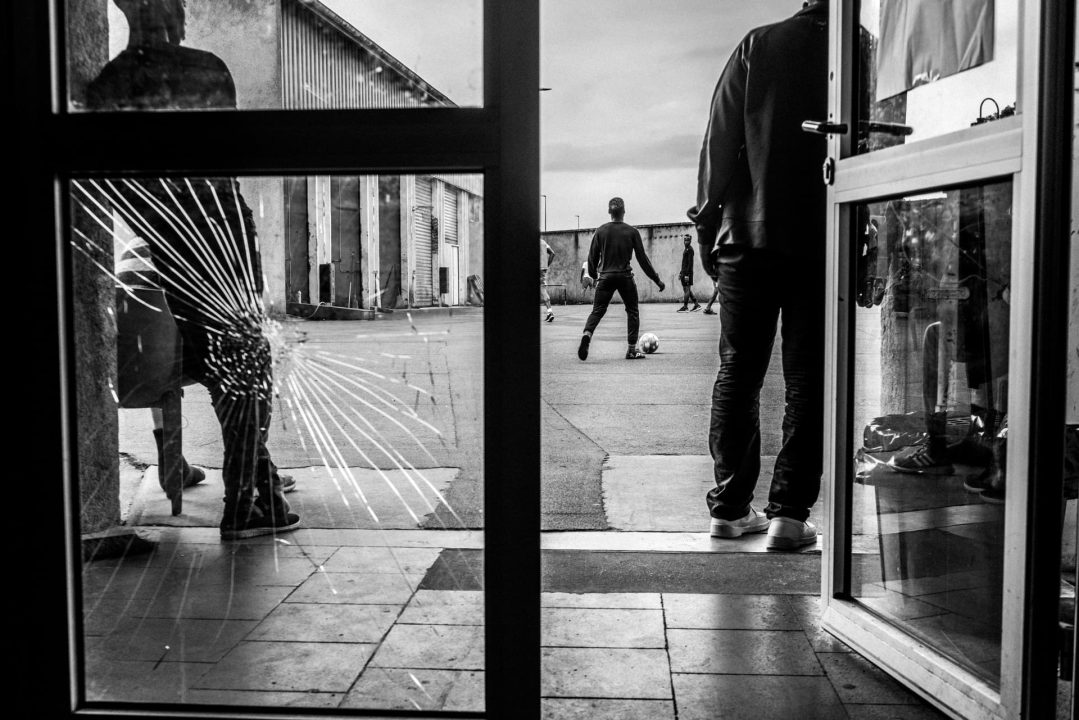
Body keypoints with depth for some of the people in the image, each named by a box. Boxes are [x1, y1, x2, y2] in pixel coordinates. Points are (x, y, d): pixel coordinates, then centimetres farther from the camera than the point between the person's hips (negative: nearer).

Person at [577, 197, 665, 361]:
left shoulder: (601, 231, 1)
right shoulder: (632, 231, -2)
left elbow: (592, 256, 4)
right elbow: (642, 258, -2)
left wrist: (592, 274, 22)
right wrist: (657, 280, 5)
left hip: (606, 276, 1)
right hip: (625, 277, -1)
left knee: (597, 310, 5)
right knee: (632, 311, 11)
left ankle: (587, 334, -24)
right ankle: (632, 349, 8)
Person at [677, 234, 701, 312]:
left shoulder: (690, 249, -11)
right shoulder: (686, 249, 18)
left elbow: (690, 263, -17)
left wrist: (687, 274, -21)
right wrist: (680, 273, 22)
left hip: (687, 273, -10)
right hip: (684, 272, 10)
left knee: (687, 289, -6)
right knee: (686, 289, 10)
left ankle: (685, 307, -4)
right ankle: (696, 305, 12)